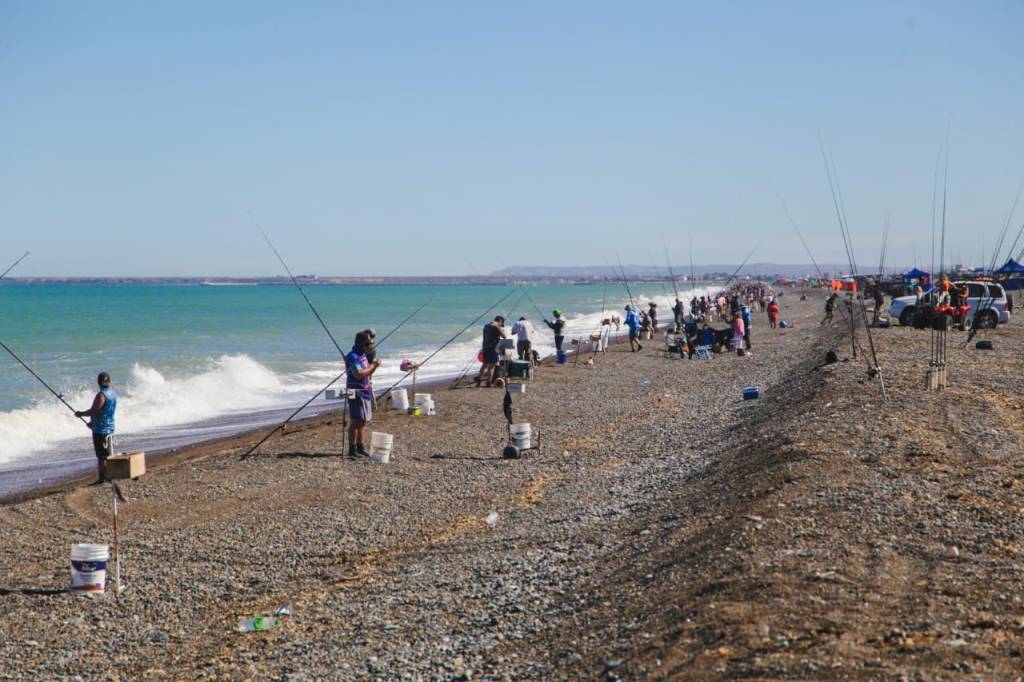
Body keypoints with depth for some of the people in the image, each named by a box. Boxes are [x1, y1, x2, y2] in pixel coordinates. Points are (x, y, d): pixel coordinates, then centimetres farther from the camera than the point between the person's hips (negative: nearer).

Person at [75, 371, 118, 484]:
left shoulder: (101, 395, -19)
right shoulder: (113, 393, 10)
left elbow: (94, 411, -21)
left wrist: (80, 413, -5)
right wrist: (93, 422, 21)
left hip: (100, 429, -9)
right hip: (110, 428, 9)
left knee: (101, 456, -5)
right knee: (108, 455, 14)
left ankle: (101, 478, -3)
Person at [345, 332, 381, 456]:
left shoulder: (363, 355, 14)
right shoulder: (352, 357, -15)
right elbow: (358, 374, -26)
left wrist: (374, 366, 2)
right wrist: (372, 366, -17)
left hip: (366, 392, 9)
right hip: (356, 393, -9)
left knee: (364, 422, 12)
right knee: (356, 421, -6)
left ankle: (361, 447, 20)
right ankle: (352, 449, -1)